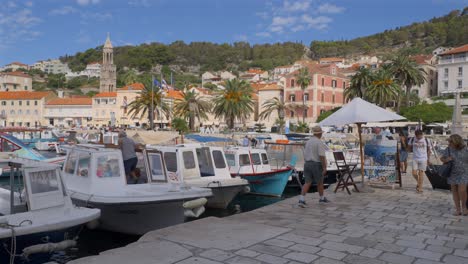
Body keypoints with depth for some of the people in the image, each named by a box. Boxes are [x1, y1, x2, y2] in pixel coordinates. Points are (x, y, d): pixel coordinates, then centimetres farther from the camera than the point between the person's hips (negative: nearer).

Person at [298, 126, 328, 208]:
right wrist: (324, 168, -15)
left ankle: (301, 200, -13)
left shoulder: (308, 142, 11)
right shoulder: (319, 142, -13)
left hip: (307, 164, 6)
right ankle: (322, 198, 32)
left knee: (307, 183, 1)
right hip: (316, 165, -6)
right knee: (320, 182, 14)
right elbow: (322, 156, -18)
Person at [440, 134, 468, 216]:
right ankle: (458, 209, 15)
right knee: (454, 191, 6)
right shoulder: (448, 149, -3)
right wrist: (446, 160, -15)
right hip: (452, 173, 3)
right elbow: (442, 158, 7)